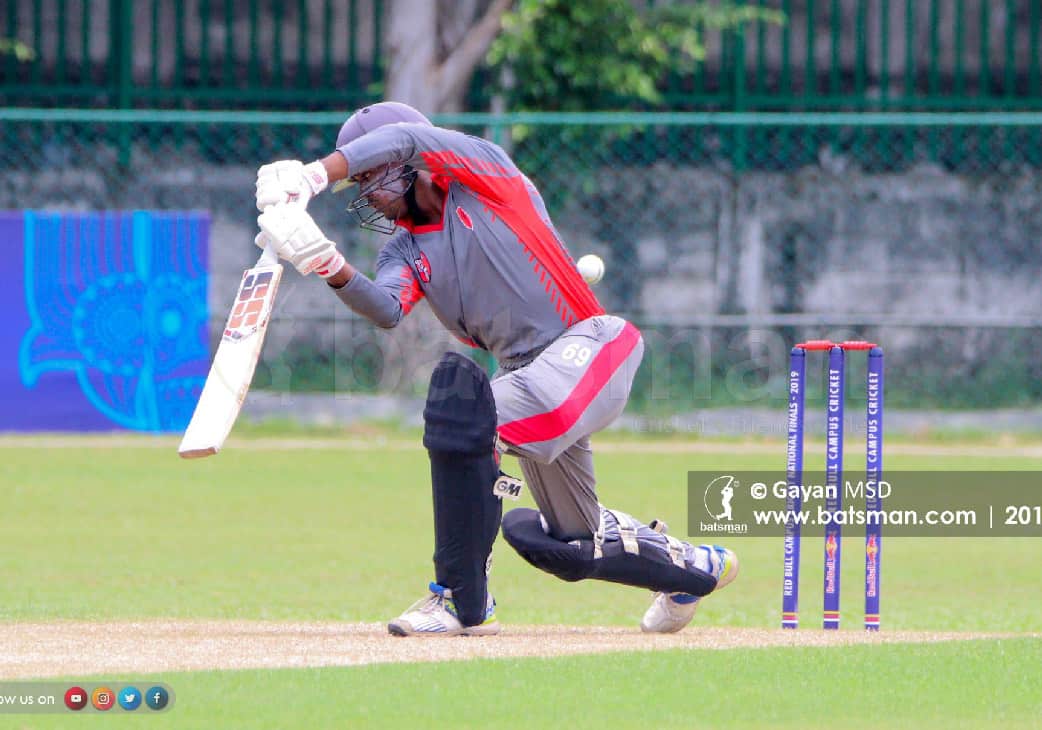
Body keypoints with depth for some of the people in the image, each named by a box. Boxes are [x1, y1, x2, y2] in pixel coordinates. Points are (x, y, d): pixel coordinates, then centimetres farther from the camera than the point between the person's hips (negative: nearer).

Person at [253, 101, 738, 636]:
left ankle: (463, 598, -24)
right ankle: (697, 567, 42)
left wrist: (313, 175, -30)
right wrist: (333, 270, -30)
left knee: (467, 416, -29)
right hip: (526, 370, 9)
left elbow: (407, 139, -21)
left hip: (588, 348, -9)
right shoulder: (406, 251, 13)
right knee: (568, 540, 16)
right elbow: (386, 310, -10)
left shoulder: (487, 174, -2)